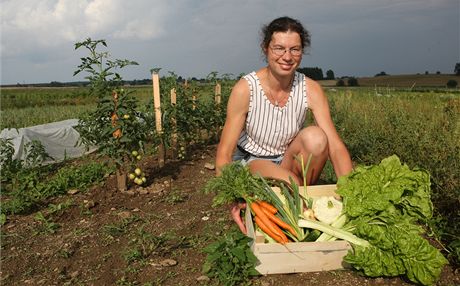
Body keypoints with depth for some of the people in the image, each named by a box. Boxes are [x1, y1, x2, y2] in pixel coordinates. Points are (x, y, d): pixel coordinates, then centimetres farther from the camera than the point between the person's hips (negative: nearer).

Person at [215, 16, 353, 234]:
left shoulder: (310, 90, -14)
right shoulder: (245, 89, -21)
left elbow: (335, 146, -20)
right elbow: (224, 152, -23)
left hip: (289, 162, 4)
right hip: (251, 162, -3)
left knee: (315, 136, -29)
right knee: (289, 183, -36)